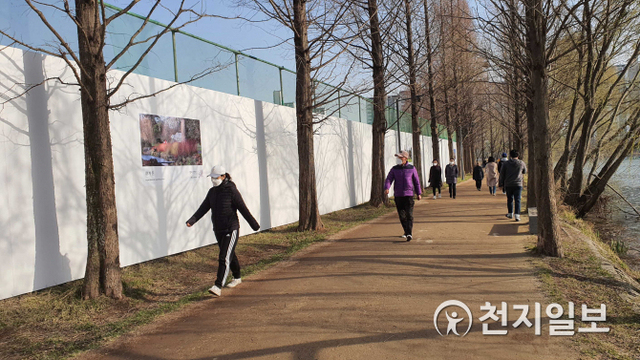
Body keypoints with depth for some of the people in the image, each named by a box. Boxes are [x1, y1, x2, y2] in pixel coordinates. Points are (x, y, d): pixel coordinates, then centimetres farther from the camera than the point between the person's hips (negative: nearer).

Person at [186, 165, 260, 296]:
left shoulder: (231, 190, -11)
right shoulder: (212, 192, 8)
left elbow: (243, 209, -11)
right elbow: (203, 208, 4)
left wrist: (254, 225, -8)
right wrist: (192, 220, -10)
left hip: (231, 229, -7)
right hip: (218, 230, 7)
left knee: (224, 257, -11)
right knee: (230, 255, 20)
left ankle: (218, 286, -14)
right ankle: (237, 277, 37)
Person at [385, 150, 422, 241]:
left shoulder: (411, 168, 4)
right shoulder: (394, 169, 6)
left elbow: (416, 181, 12)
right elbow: (389, 179, -1)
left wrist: (419, 193, 13)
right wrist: (386, 188, -21)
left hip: (408, 194, -2)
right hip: (398, 195, 2)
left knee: (409, 214, -11)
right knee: (401, 215, 7)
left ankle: (409, 234, -16)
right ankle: (406, 231, 24)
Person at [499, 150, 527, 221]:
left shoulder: (506, 163, -1)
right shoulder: (521, 163, -1)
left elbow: (502, 174, 2)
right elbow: (524, 172, 16)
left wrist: (501, 184, 10)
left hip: (508, 185, 1)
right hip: (518, 184, -1)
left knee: (510, 199, 15)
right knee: (517, 200, -2)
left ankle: (510, 214, 23)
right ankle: (517, 215, -12)